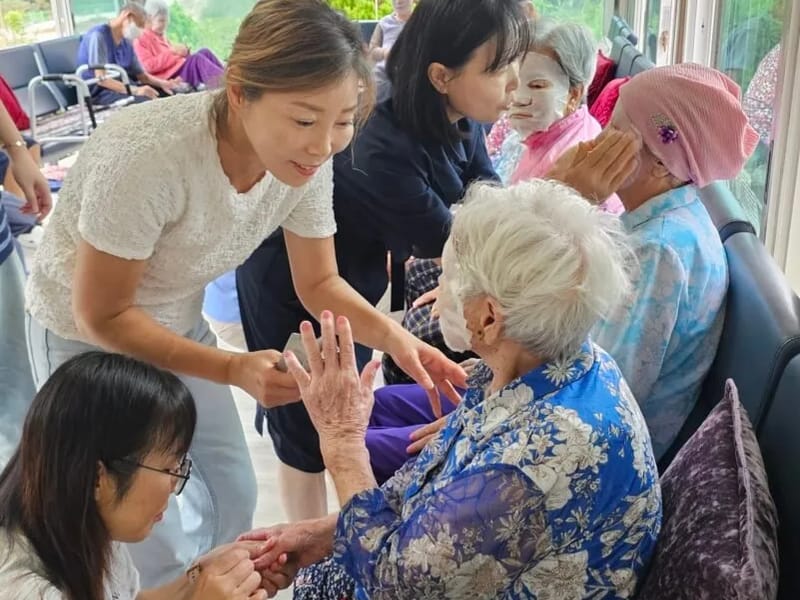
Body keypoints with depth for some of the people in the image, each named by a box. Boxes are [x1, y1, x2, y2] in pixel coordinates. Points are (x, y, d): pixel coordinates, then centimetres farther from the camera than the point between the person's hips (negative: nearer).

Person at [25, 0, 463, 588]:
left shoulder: (306, 160, -20)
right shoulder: (146, 156, -37)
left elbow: (319, 282, -8)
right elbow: (100, 317, -26)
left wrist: (395, 337, -26)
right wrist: (233, 370, -34)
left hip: (178, 324, 5)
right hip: (88, 339, -5)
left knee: (235, 495, 16)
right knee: (158, 547, 2)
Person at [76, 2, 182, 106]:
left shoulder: (126, 42, 12)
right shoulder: (99, 35, -13)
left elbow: (141, 75, 16)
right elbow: (101, 79, -22)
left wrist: (162, 83, -6)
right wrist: (135, 90, -33)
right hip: (99, 90, -8)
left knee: (170, 92, -7)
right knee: (146, 101, -34)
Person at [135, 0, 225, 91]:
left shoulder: (161, 36, 27)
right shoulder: (140, 39, -1)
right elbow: (149, 66, -15)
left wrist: (184, 52, 7)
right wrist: (171, 52, -16)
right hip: (169, 77, -9)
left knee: (204, 52, -12)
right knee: (196, 58, -28)